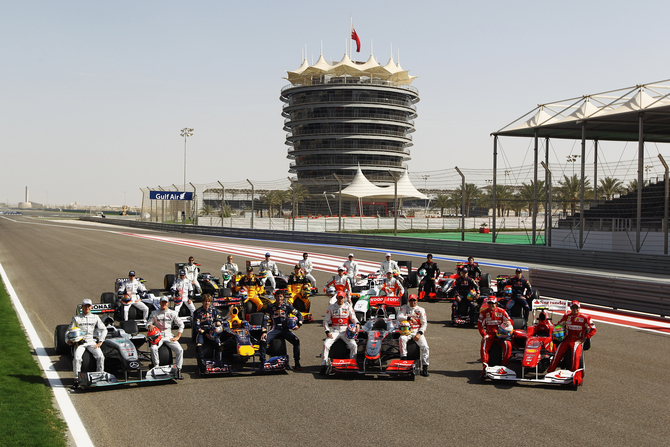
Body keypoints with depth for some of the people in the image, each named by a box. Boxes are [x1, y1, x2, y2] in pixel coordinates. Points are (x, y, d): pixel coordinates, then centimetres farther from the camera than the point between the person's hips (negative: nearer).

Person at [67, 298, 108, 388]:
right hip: (80, 342, -1)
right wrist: (68, 340, -9)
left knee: (100, 356, -25)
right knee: (77, 358, -29)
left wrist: (100, 342, 1)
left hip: (91, 342, 1)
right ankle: (76, 379, -17)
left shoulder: (95, 317, 15)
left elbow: (103, 330, 14)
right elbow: (69, 330, 11)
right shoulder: (76, 318, 12)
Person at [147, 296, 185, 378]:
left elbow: (181, 325, 11)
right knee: (153, 348, -33)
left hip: (169, 336, 1)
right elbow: (147, 324, 8)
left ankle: (178, 370, -16)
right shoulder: (154, 313, 7)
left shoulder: (172, 313, 8)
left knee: (180, 350, -21)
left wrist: (177, 337, 1)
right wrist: (150, 326, -17)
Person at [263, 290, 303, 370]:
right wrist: (264, 332, -8)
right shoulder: (271, 307, 5)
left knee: (296, 340, -24)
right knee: (263, 340, -24)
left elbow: (299, 314, 10)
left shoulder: (287, 306, 4)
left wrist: (299, 325, -5)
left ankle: (297, 364, -16)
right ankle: (262, 362, -13)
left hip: (285, 328, 0)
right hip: (275, 329, 0)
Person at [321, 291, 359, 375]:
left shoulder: (348, 306, 8)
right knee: (326, 344, -23)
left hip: (345, 331, 0)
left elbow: (353, 317, 7)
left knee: (354, 345, -21)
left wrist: (357, 323, -17)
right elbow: (325, 320, 8)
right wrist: (327, 332, -5)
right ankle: (324, 365, -16)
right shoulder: (331, 307, 6)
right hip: (334, 331, 0)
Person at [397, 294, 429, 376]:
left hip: (417, 331, 1)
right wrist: (410, 318, -16)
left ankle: (425, 367, -14)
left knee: (425, 347, -20)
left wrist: (419, 333, -10)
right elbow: (399, 317, -6)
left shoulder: (421, 310, 10)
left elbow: (424, 324, 5)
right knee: (402, 338, -36)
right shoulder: (404, 308, 10)